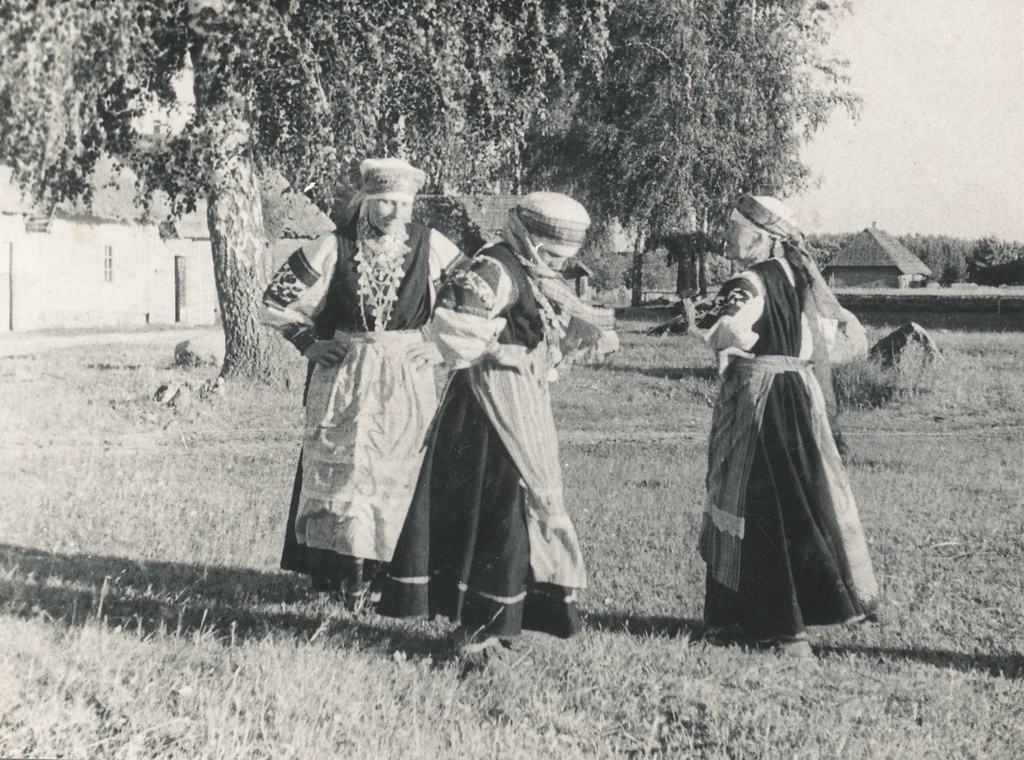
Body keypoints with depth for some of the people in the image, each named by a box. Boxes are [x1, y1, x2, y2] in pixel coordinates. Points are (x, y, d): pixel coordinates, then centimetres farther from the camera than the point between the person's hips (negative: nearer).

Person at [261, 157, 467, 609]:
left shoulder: (430, 247, 0)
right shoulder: (334, 249, -2)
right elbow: (277, 299, 7)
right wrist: (308, 343, 1)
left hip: (408, 380, 0)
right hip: (344, 379, 0)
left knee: (405, 470, -1)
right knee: (341, 468, -2)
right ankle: (347, 573, 5)